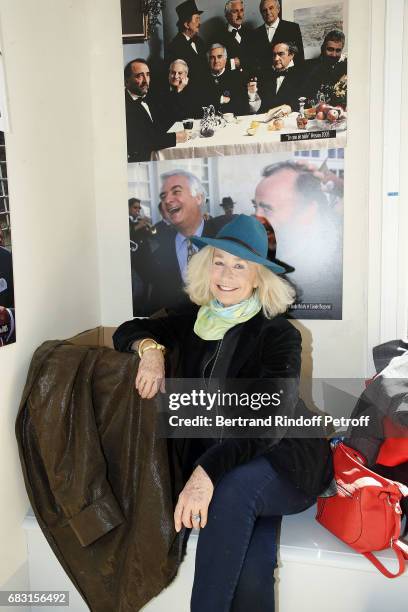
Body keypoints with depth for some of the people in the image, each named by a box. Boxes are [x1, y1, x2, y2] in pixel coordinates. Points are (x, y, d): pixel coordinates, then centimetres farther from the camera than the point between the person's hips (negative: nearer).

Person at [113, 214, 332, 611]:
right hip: (213, 463, 3)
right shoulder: (194, 324, 4)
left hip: (285, 463, -2)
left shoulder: (279, 335, -11)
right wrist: (150, 348, -12)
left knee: (231, 490, -35)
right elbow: (127, 331, 13)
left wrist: (206, 473, -35)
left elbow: (269, 420, -22)